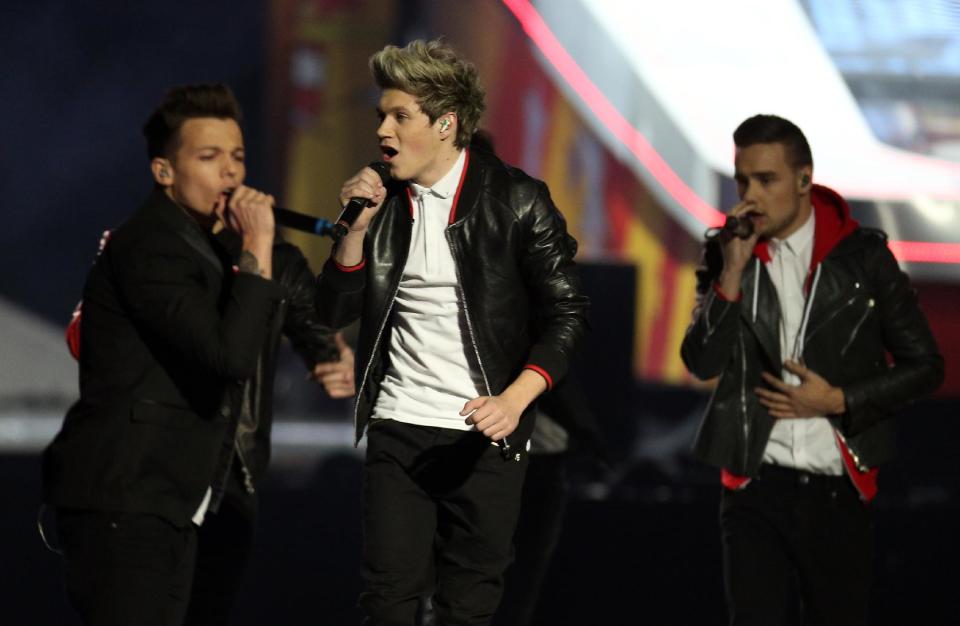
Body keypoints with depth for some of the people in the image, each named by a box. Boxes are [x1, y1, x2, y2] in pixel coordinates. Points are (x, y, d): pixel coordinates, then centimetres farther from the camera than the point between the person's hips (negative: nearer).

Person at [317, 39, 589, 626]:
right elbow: (337, 311, 8)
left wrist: (514, 399, -17)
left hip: (484, 435, -3)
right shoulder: (382, 199, 7)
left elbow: (567, 312, -4)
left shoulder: (516, 201, -5)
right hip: (397, 429, 3)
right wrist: (358, 226, -7)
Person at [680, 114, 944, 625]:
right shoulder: (726, 254, 2)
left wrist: (838, 401, -9)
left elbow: (925, 367, 3)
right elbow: (702, 363, -6)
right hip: (756, 485, 1)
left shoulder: (862, 255, -2)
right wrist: (732, 273, -17)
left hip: (838, 489, -1)